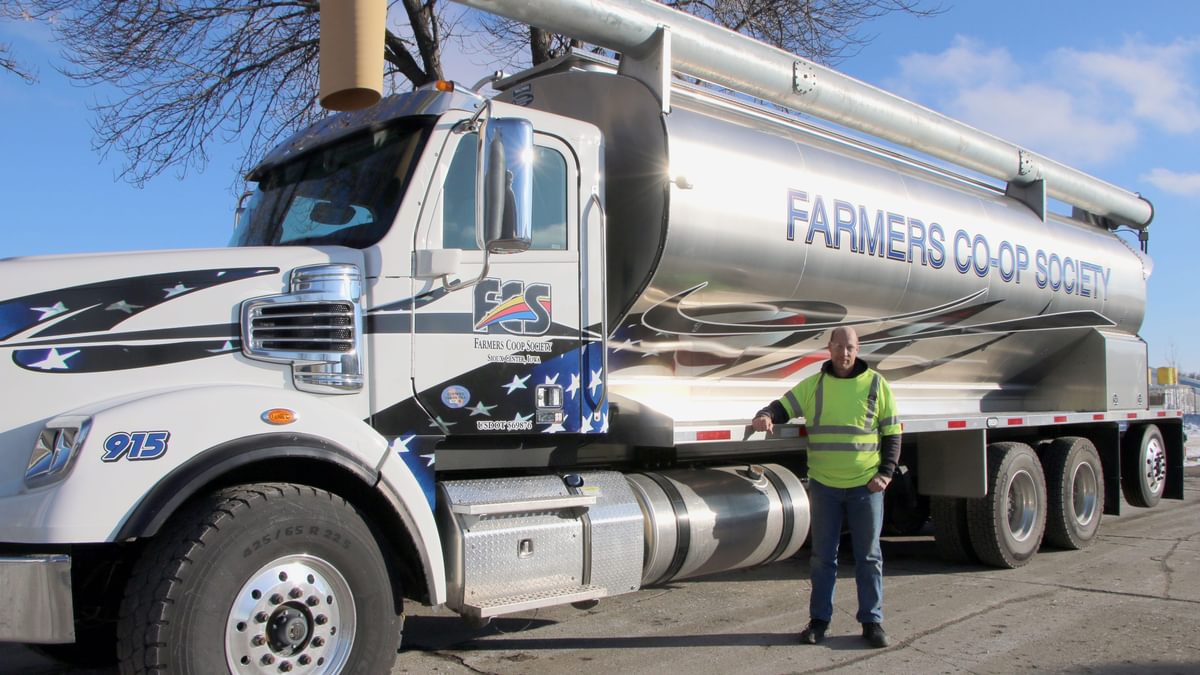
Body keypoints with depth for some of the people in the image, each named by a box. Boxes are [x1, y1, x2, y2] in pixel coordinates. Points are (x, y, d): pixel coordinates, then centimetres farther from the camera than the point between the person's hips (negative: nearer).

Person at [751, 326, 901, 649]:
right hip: (824, 485, 1)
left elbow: (892, 433, 4)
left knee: (869, 556, 7)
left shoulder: (876, 384, 1)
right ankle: (819, 619, 18)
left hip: (865, 485, -1)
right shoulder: (813, 385, 3)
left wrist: (886, 472, -6)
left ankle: (872, 622, 16)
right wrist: (767, 416, -23)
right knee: (823, 556, 8)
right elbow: (783, 406, 1)